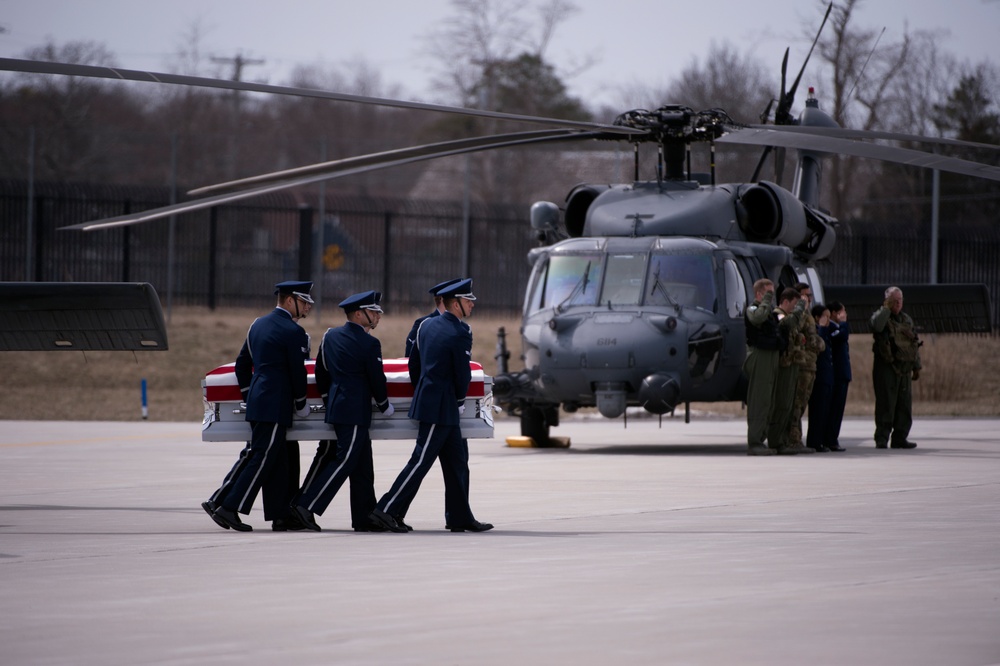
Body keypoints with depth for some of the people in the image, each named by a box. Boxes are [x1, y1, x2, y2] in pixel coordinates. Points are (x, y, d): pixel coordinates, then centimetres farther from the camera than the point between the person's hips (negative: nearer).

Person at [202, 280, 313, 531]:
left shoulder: (258, 325, 13)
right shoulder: (293, 332, -12)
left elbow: (242, 365, 18)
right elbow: (298, 372, -11)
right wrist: (301, 405, 1)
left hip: (257, 402, 9)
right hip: (276, 406, -9)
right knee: (262, 459, -5)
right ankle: (229, 508, -8)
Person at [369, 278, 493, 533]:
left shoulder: (428, 325, 9)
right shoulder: (460, 333, -15)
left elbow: (414, 362, 15)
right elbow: (463, 374, -14)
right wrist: (459, 400, 2)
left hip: (426, 399, 9)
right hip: (442, 408, -9)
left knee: (457, 460, 14)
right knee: (421, 461, -7)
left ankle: (460, 517, 17)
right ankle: (387, 510, -8)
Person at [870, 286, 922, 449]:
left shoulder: (907, 319, 19)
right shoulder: (881, 316, 0)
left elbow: (915, 344, 23)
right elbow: (876, 325, -26)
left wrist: (917, 367, 20)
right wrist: (886, 307, -19)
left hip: (904, 369, 6)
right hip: (886, 367, -6)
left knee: (904, 405, 6)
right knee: (886, 404, -8)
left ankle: (900, 438, 12)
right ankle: (881, 439, -7)